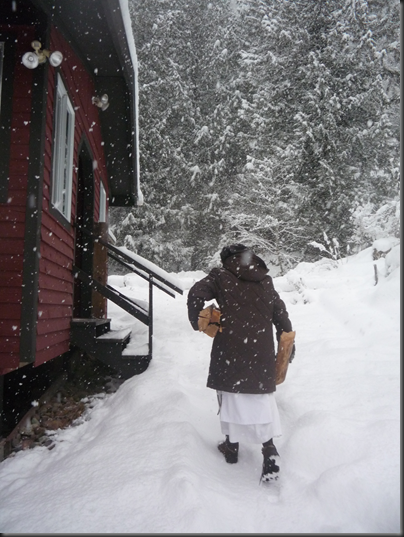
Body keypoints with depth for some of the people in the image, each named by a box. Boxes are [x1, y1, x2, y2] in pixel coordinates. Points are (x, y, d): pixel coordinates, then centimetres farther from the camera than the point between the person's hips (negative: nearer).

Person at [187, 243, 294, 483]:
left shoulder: (221, 277, 1)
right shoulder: (266, 284, 13)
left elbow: (196, 294, -14)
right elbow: (282, 317, 15)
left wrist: (197, 322, 0)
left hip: (230, 352, -2)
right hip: (261, 355, 3)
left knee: (231, 396, 14)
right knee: (262, 401, 12)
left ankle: (232, 445, 28)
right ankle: (269, 449, 3)